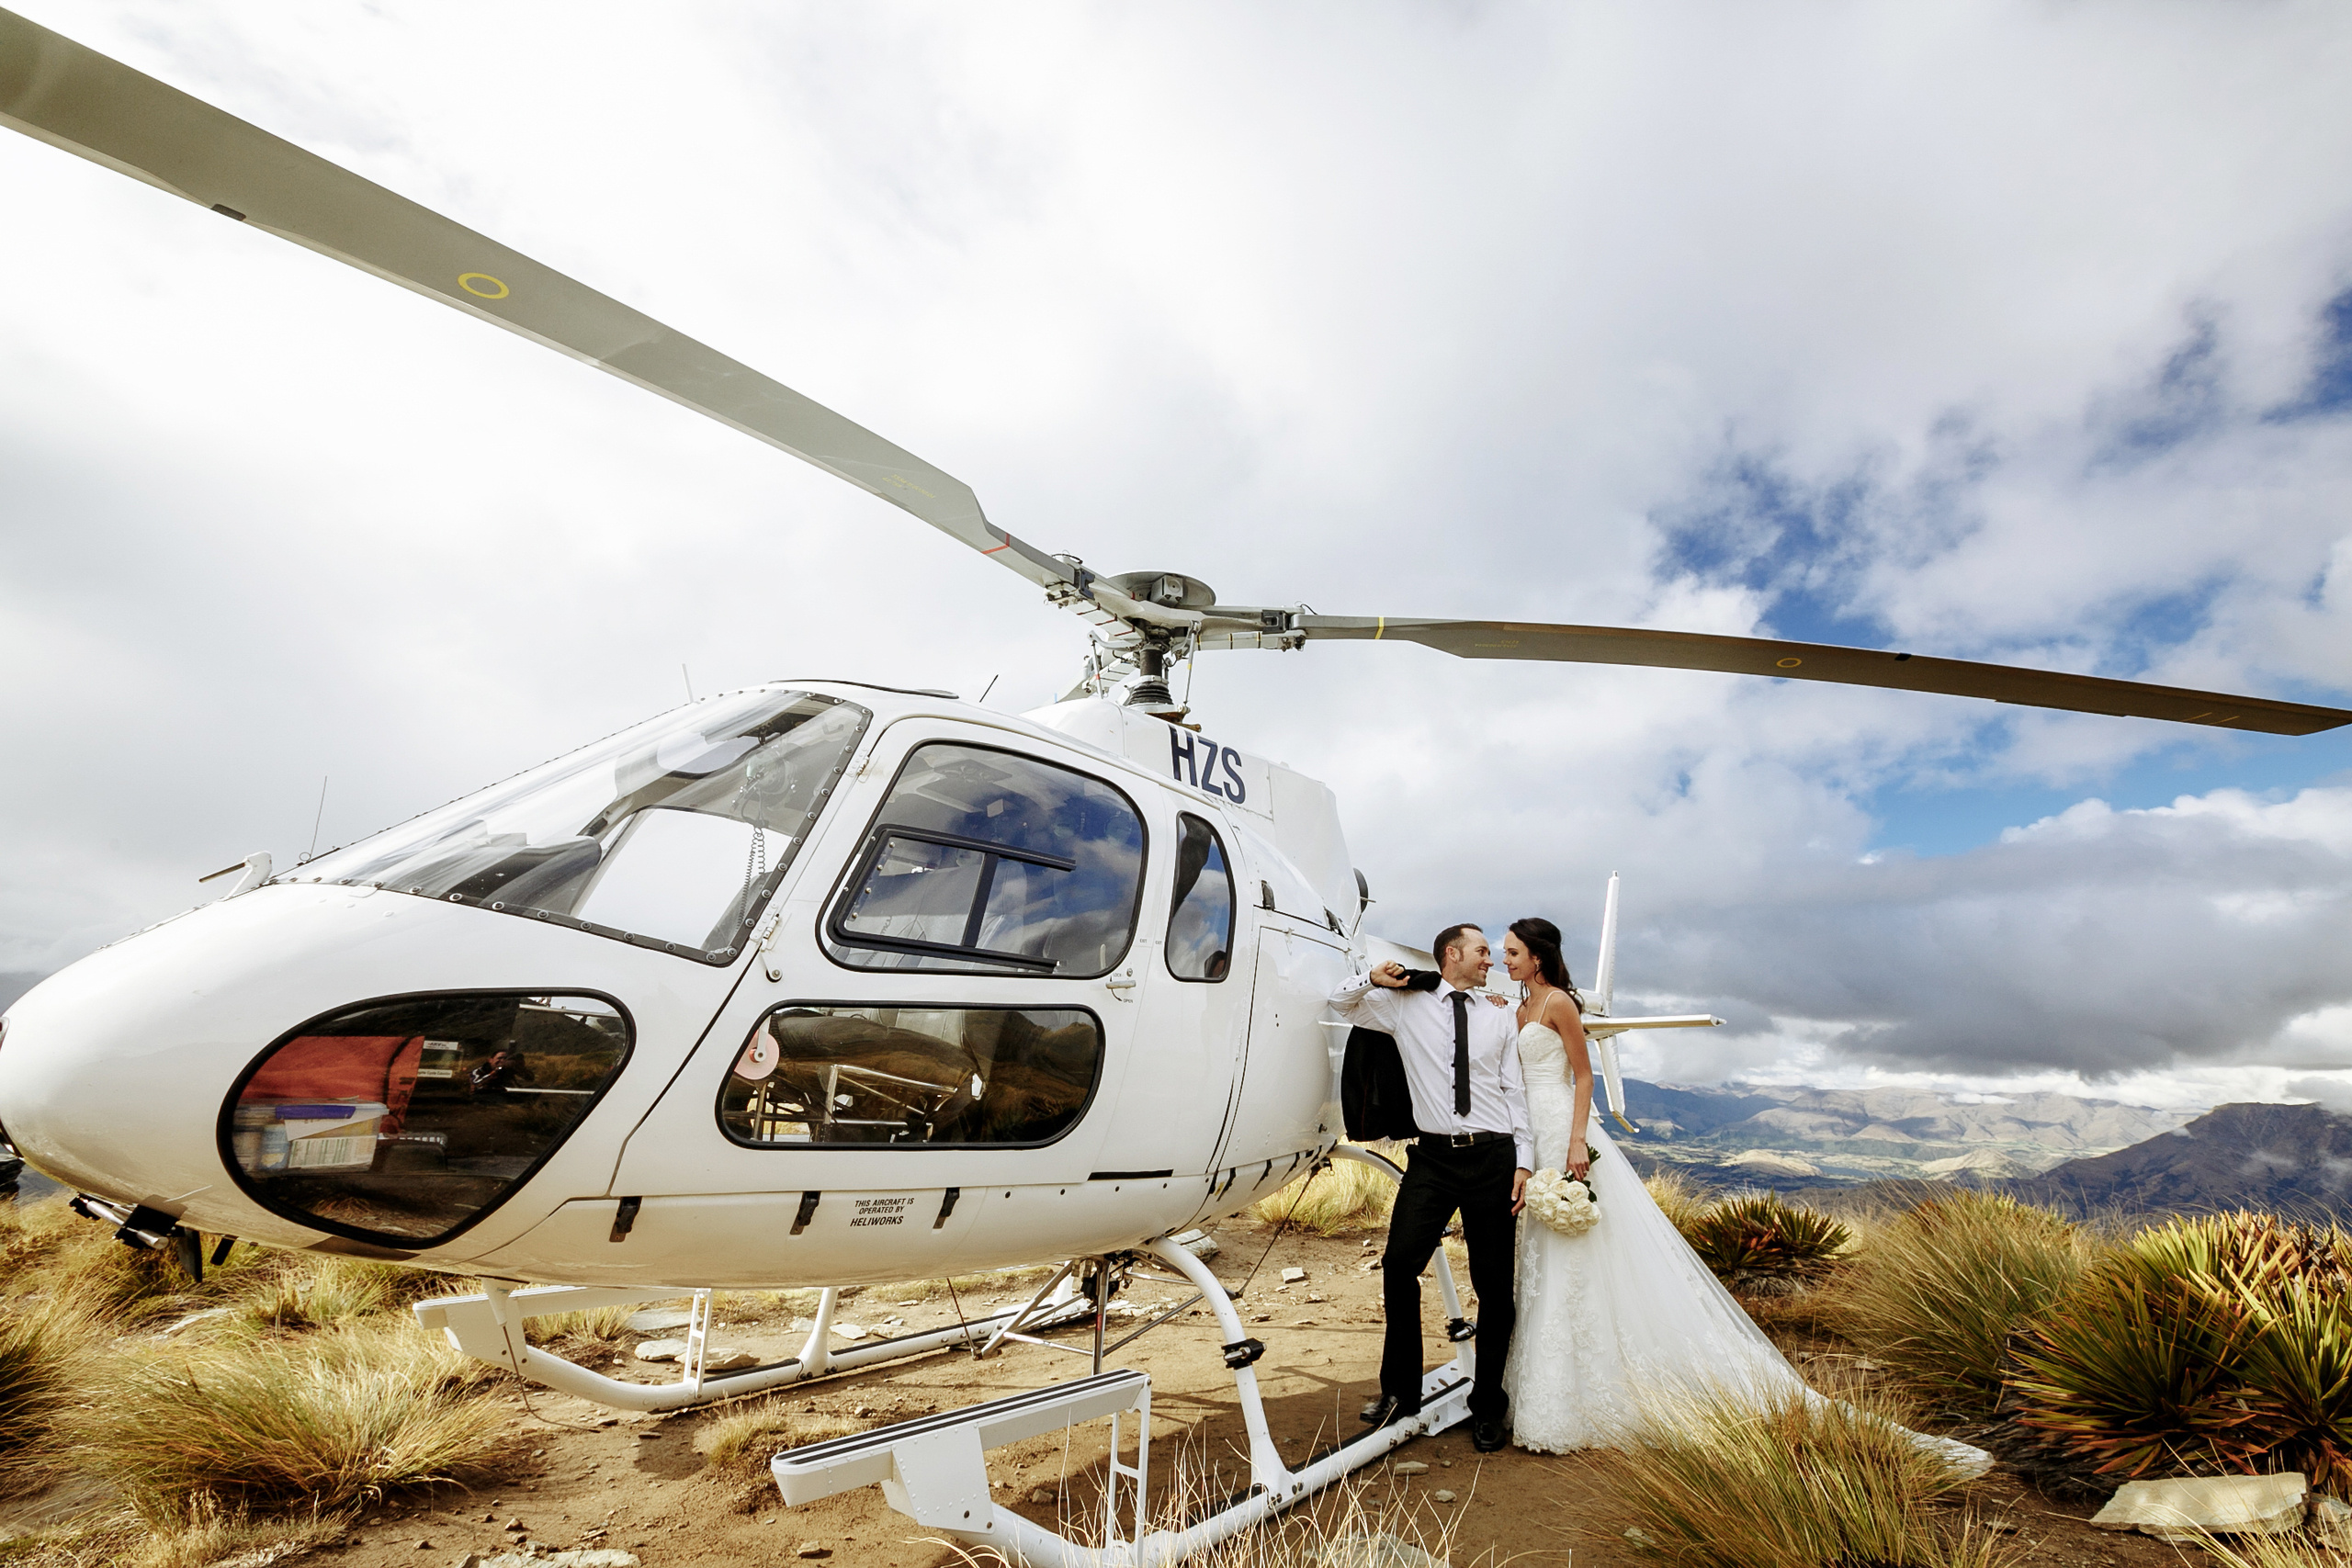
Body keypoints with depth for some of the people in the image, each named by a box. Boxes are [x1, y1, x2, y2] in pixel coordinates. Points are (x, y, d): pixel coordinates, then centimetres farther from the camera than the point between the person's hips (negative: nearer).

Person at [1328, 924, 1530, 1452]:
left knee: (1495, 1283, 6)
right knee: (1400, 1261, -9)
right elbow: (1341, 1002, 14)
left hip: (1493, 1157, 1)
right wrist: (1372, 978, -6)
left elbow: (1515, 1092, 9)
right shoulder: (1406, 1005, 6)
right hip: (1433, 1156, -1)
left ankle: (1488, 1407, 24)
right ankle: (1401, 1391, 12)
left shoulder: (1500, 1018, 10)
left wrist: (1524, 1162, 2)